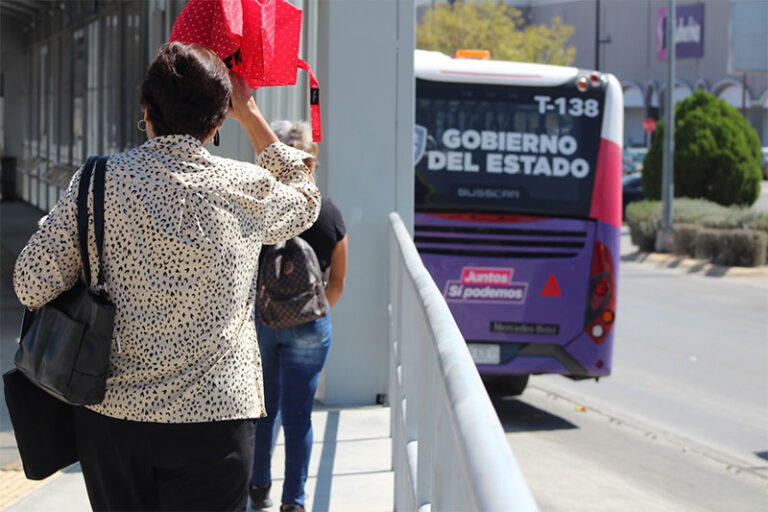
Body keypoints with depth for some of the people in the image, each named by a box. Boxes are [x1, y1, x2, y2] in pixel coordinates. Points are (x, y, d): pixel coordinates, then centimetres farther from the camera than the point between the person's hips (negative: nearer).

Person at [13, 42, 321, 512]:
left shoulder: (99, 181, -5)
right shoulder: (248, 190, -4)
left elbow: (33, 286, -4)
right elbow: (306, 200, 19)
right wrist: (251, 115, 23)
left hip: (109, 416, 2)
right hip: (213, 420, -1)